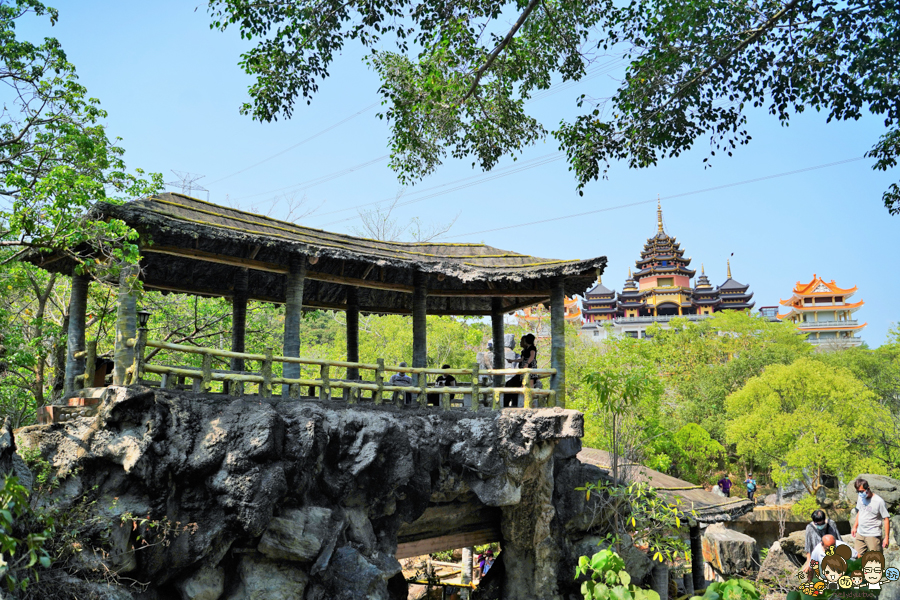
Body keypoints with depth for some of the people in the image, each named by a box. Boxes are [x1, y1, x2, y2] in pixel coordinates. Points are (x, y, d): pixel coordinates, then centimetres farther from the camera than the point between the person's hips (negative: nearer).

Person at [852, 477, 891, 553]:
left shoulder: (879, 501, -16)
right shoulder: (861, 498, 4)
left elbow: (886, 519, -13)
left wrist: (886, 537, -14)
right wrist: (855, 527, 20)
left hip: (873, 535, -6)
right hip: (860, 534, 6)